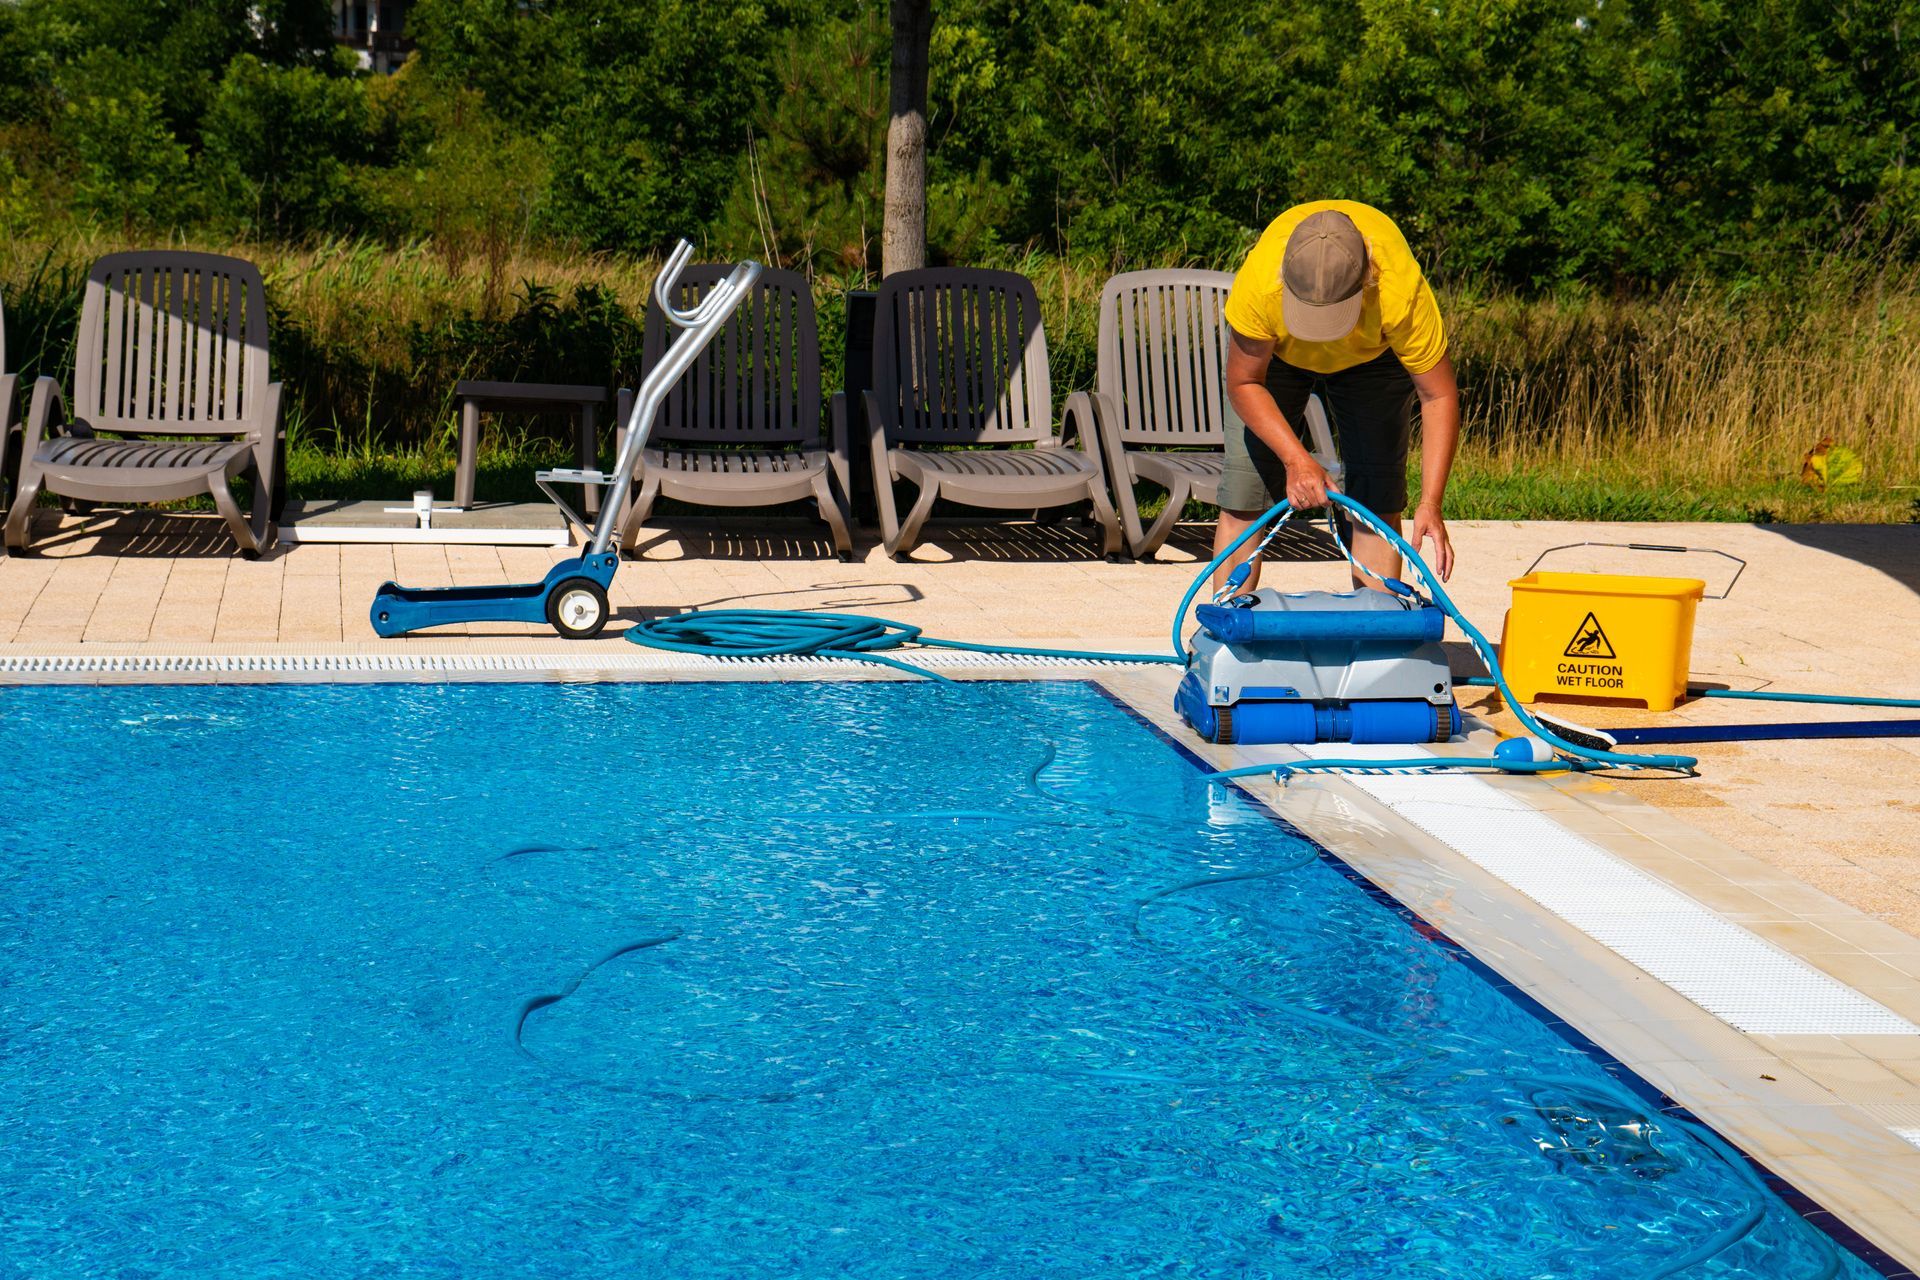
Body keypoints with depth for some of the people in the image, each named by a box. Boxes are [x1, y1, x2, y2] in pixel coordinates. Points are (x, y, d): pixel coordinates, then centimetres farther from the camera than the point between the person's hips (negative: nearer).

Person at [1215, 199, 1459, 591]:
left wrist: (1430, 504, -38)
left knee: (1377, 500, -8)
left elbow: (1439, 396, -31)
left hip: (1372, 353, 0)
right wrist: (1295, 459, -36)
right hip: (1273, 349, 0)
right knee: (1243, 496, -9)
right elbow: (1244, 383, -24)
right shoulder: (1259, 281, -41)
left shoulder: (1402, 291, -42)